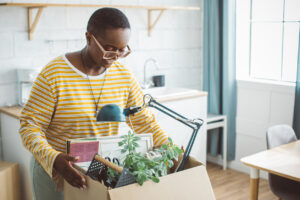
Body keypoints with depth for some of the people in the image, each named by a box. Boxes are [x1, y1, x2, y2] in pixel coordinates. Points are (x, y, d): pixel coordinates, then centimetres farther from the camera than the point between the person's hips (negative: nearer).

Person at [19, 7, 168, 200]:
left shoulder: (124, 75, -5)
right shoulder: (54, 75, -18)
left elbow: (144, 121, -1)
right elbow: (30, 125, -17)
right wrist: (53, 159, -33)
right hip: (54, 170, -3)